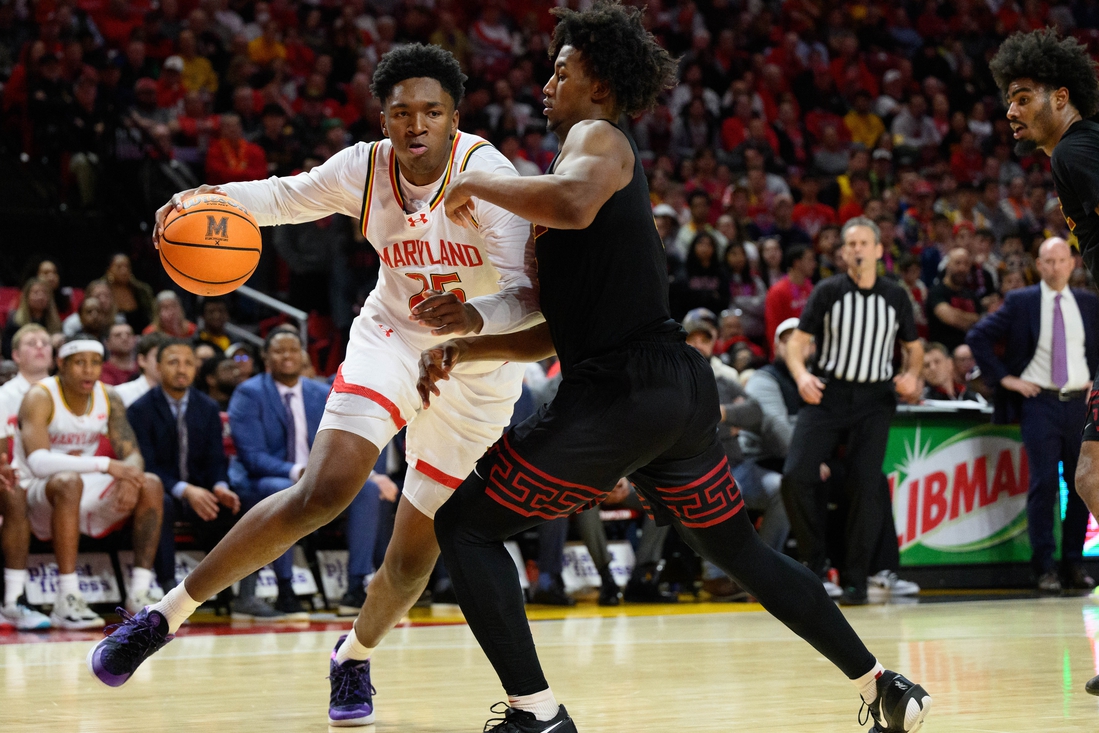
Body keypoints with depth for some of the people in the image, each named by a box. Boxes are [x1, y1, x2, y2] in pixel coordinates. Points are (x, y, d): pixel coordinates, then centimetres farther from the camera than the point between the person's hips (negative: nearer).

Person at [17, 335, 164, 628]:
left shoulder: (108, 399, 2)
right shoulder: (40, 398, -17)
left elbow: (132, 455, -1)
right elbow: (38, 462, -31)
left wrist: (129, 476, -28)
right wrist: (106, 465, -36)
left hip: (86, 496, 6)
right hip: (38, 496, -6)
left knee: (151, 485, -15)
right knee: (68, 482, -39)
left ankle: (139, 593, -16)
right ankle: (67, 600, -40)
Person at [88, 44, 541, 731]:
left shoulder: (485, 173, -25)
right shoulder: (365, 168, -12)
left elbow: (530, 294, -32)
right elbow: (286, 196, 8)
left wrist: (473, 317, -53)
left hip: (478, 369, -1)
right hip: (392, 337, 1)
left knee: (414, 558, 0)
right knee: (322, 492, -22)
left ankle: (355, 655, 33)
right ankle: (168, 614, -9)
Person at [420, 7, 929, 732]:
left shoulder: (598, 136, -3)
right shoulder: (594, 158, 24)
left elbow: (573, 204, -30)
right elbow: (558, 332, 25)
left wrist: (477, 184, -15)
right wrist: (461, 349, 16)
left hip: (620, 394, -10)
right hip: (680, 390, 10)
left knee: (466, 526, -2)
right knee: (741, 550, 22)